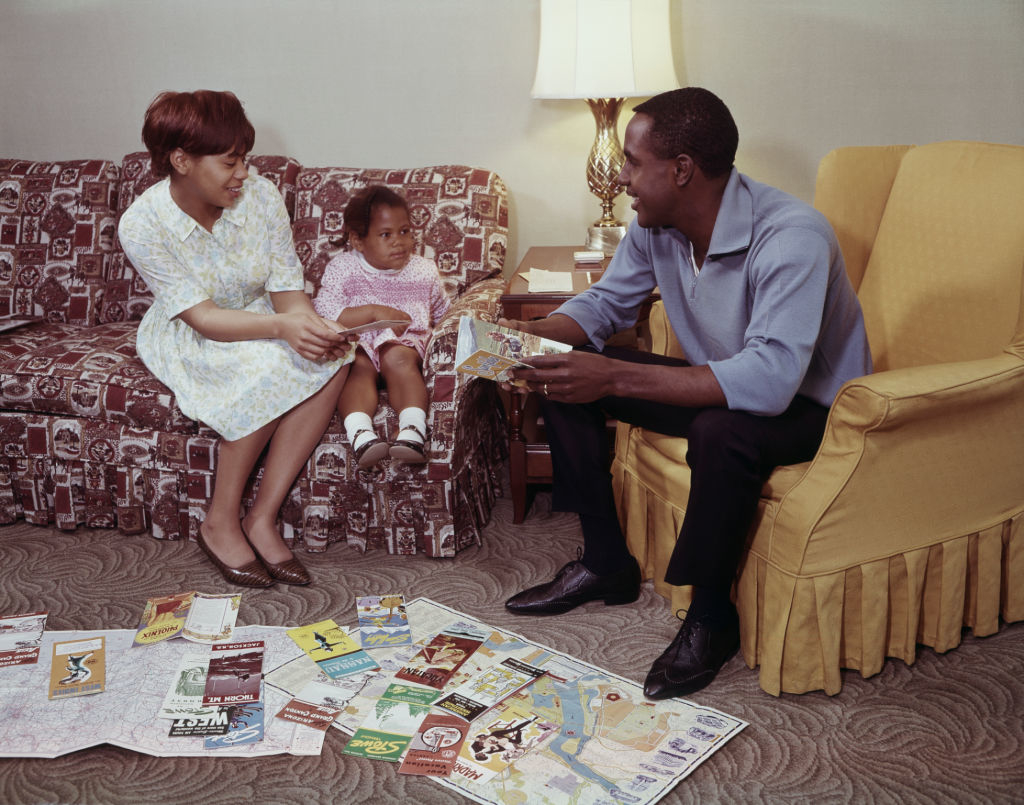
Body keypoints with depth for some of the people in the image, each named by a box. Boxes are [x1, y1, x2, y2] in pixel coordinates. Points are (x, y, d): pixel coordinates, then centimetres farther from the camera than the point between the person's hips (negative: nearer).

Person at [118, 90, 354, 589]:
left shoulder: (261, 196, -13)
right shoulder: (142, 224, -22)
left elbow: (287, 288, -11)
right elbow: (202, 317, -26)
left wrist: (312, 324, -35)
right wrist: (281, 327, -42)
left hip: (258, 322, 4)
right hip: (185, 339, -4)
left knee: (331, 359, -28)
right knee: (270, 368, -35)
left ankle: (262, 519, -23)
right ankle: (220, 524, -18)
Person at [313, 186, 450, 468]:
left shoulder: (423, 271, 14)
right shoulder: (342, 268, 5)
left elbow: (441, 312, 28)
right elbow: (324, 313, -8)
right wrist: (373, 312, -15)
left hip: (404, 342, 1)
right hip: (356, 342, -1)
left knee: (399, 359, -33)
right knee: (359, 366, -34)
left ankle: (412, 430, -51)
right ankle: (360, 434, -54)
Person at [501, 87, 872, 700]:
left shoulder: (793, 237, -31)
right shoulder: (656, 227, -7)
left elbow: (770, 378, -41)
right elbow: (605, 303, 8)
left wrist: (615, 378, -44)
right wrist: (530, 335, -15)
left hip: (809, 405, -7)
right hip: (716, 383, 8)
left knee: (721, 432, -40)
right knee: (568, 379, -3)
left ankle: (712, 617, -14)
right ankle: (607, 564, 8)